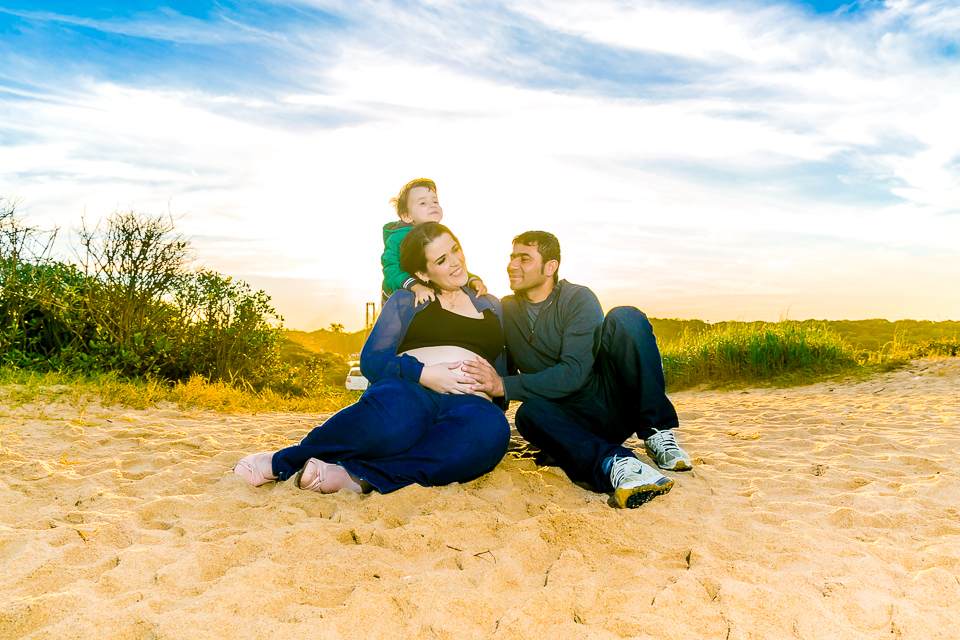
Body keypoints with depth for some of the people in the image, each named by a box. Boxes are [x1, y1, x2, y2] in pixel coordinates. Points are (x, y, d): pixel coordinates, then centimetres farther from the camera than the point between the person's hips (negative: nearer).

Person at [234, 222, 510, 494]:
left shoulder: (491, 306, 27)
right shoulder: (405, 301, 18)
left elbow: (504, 371, 30)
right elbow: (370, 359, 8)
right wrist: (421, 373, -8)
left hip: (469, 403, 2)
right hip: (409, 391, -2)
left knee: (491, 427, -38)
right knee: (395, 410, -42)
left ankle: (357, 476, -40)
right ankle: (282, 460, -25)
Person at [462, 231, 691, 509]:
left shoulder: (578, 299, -7)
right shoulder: (505, 311, 9)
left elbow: (573, 374, -19)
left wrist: (505, 386, -27)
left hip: (614, 400, -1)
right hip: (573, 418, 2)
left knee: (626, 318, -22)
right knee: (529, 412, -33)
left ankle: (657, 433, -24)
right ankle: (612, 463, -53)